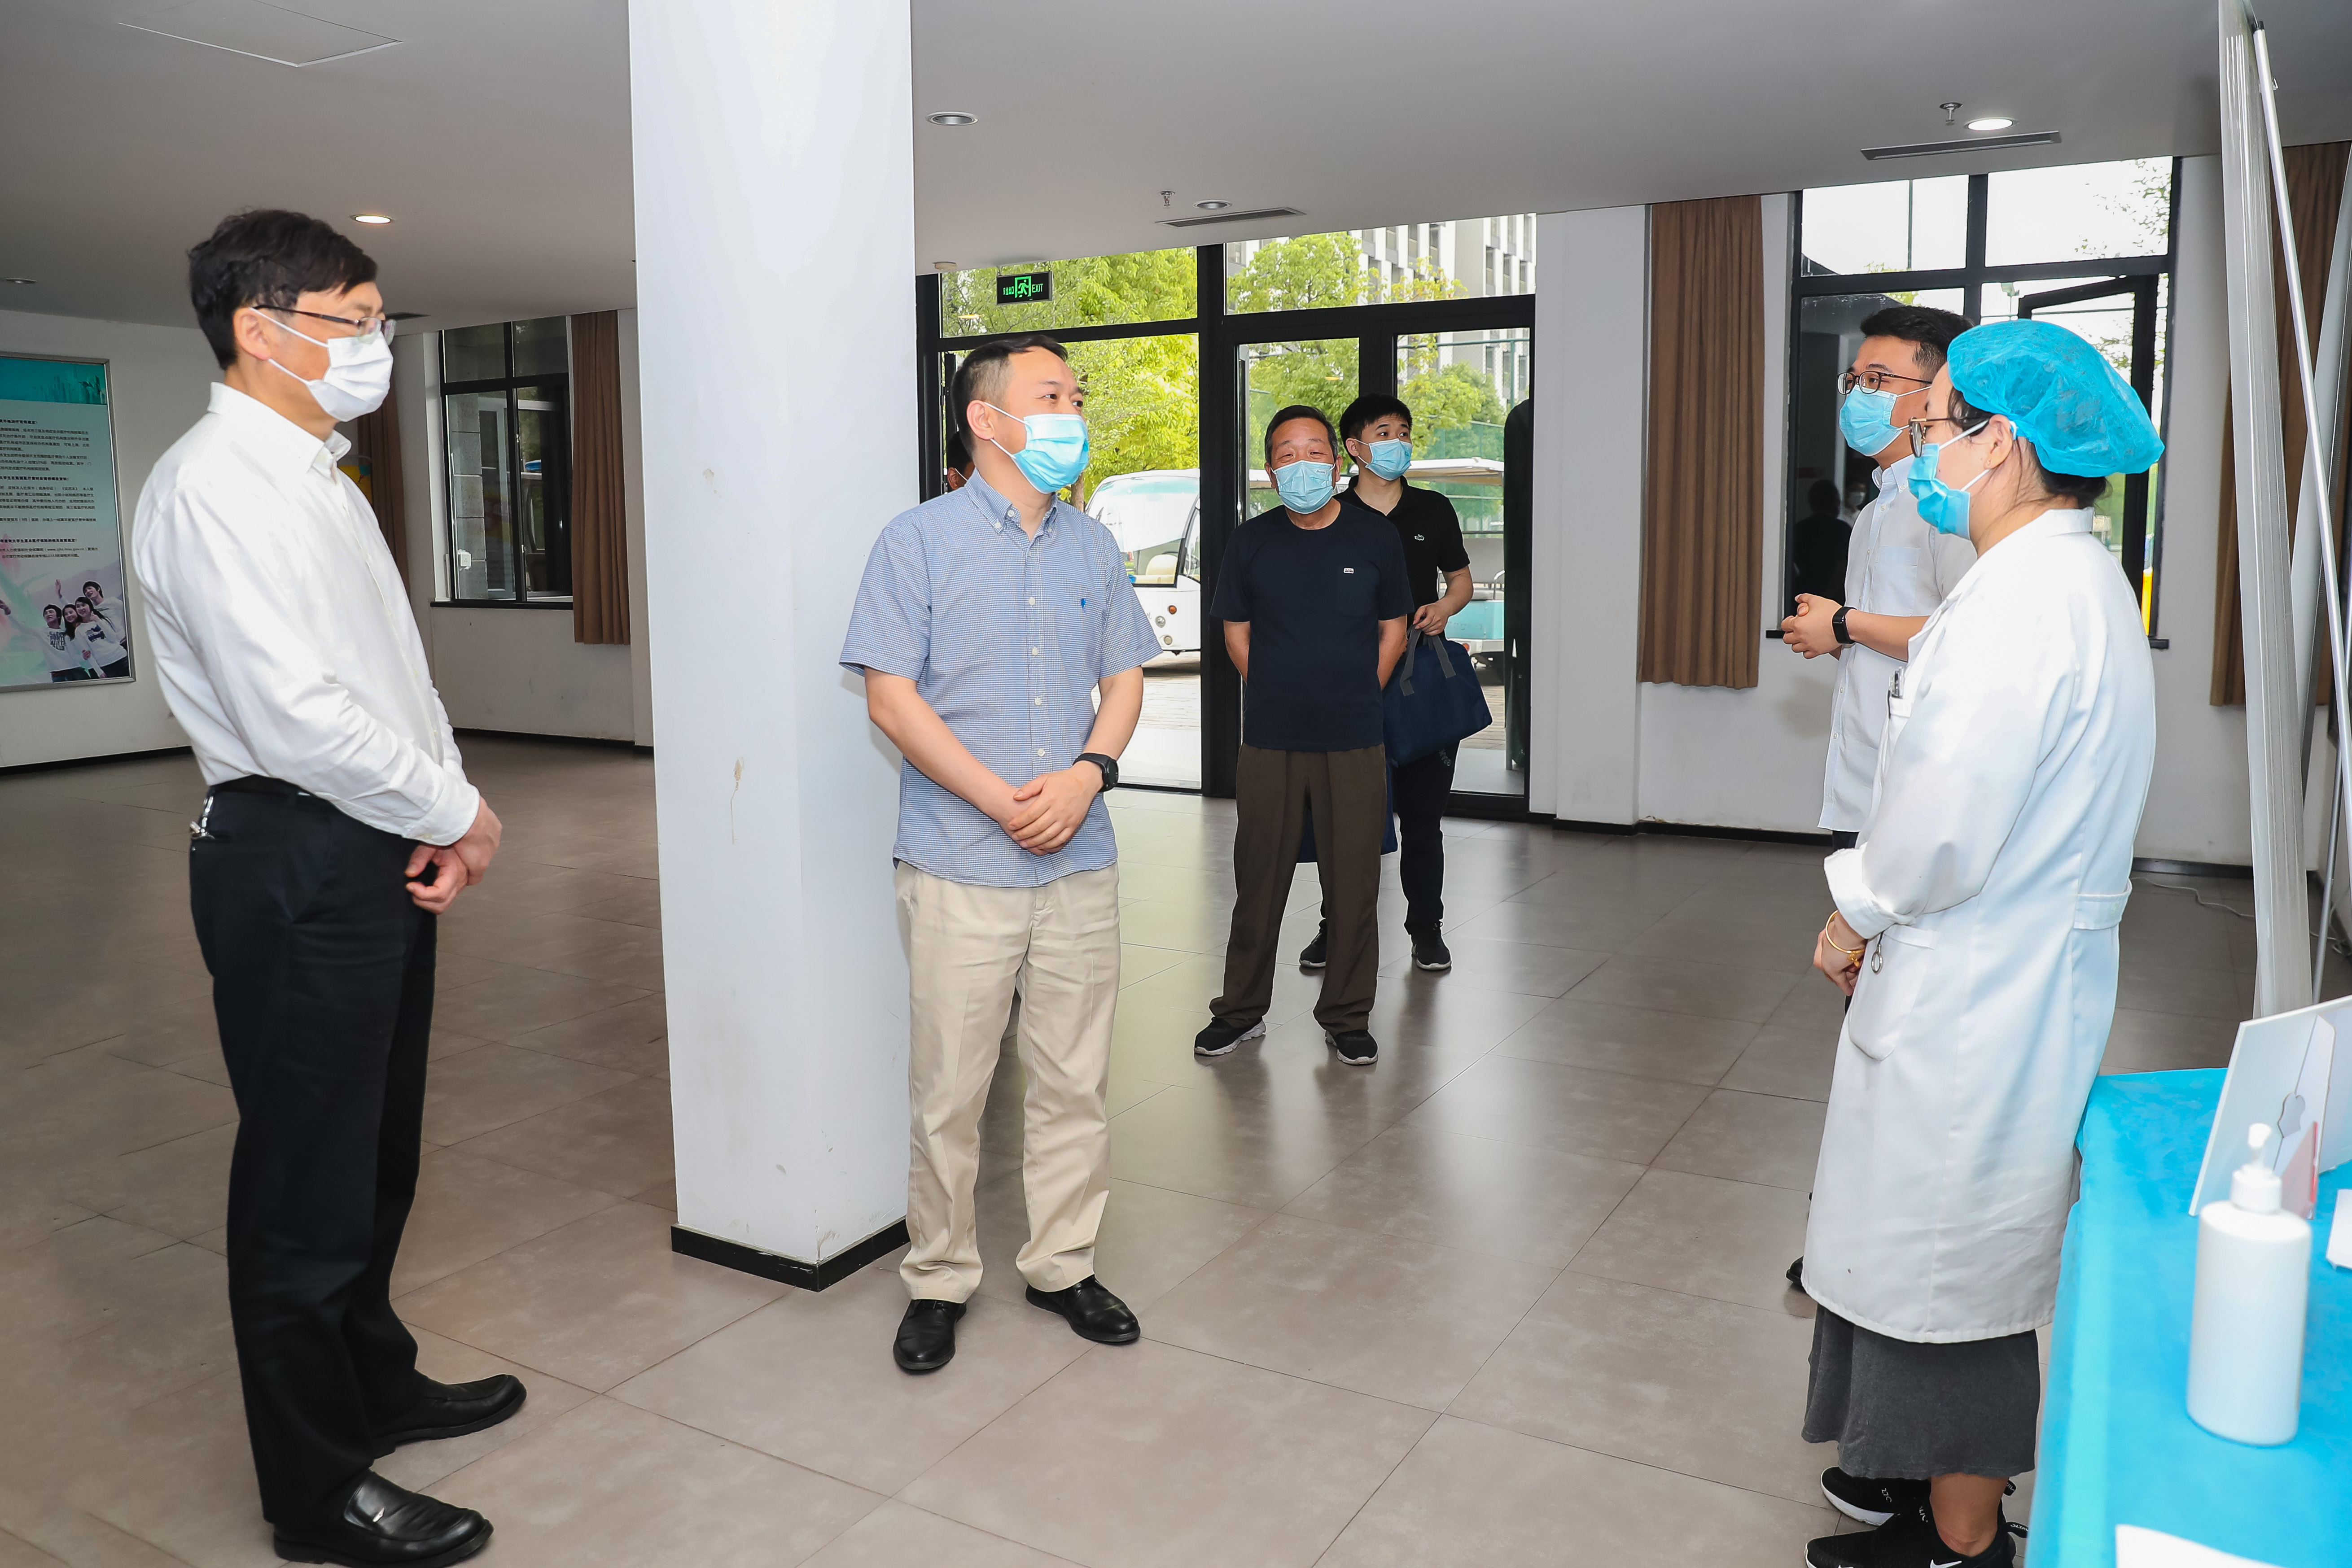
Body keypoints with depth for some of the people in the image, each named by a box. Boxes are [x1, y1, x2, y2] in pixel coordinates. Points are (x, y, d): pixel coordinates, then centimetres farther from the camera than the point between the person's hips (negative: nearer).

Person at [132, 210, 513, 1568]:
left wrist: (440, 819, 2)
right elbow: (293, 712, -25)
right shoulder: (217, 483, -16)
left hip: (380, 855, 10)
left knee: (377, 1151, 22)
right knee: (308, 1179, 3)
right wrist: (456, 813, -13)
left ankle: (374, 1384, 41)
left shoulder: (321, 481, 15)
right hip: (295, 861, -10)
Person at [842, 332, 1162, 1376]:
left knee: (1074, 1083, 12)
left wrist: (1088, 773, -8)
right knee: (949, 1092, 5)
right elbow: (892, 698, -8)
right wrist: (1000, 799, -16)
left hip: (1080, 864, 4)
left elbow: (1123, 681, 12)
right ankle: (938, 1280, 24)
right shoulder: (919, 541, -3)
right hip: (961, 868, -4)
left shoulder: (1092, 547, 11)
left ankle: (1063, 1263, 29)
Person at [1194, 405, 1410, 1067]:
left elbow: (1393, 629, 9)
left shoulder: (1375, 537, 1)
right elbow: (1236, 633, 10)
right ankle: (1241, 1010, 24)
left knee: (1353, 884, 6)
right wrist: (1281, 696, 7)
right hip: (1269, 741, 0)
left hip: (1355, 743, 0)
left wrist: (1353, 697, 5)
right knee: (1258, 880, 8)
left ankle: (1347, 1017, 21)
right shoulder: (1251, 542, 1)